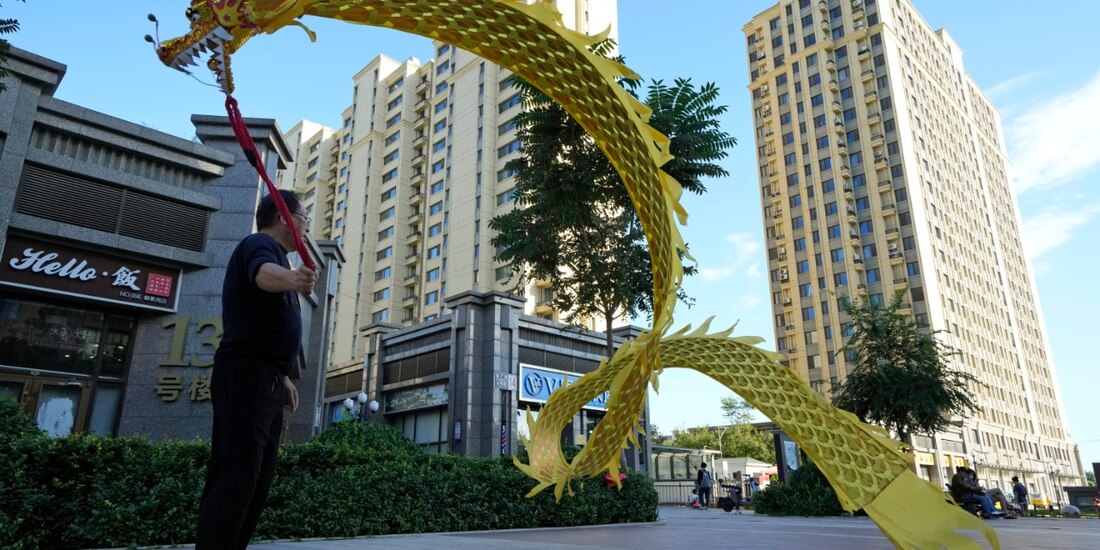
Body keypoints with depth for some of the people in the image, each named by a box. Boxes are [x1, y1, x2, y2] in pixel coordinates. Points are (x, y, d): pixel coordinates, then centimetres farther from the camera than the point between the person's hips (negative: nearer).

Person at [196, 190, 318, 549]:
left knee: (256, 480, 9)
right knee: (235, 477, -15)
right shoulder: (260, 244, -4)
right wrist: (291, 278, -53)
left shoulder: (273, 252, 27)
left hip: (265, 381, 10)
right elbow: (265, 274, -32)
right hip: (246, 376, -10)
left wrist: (282, 377, 29)